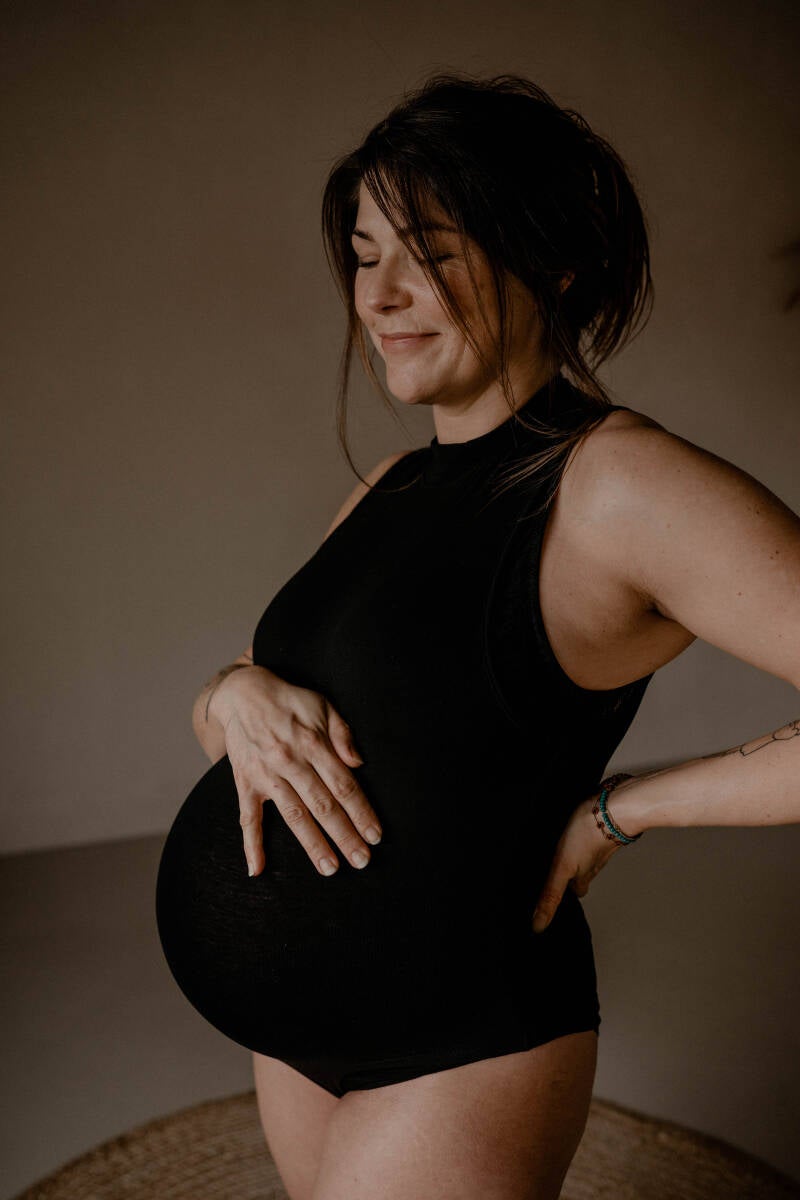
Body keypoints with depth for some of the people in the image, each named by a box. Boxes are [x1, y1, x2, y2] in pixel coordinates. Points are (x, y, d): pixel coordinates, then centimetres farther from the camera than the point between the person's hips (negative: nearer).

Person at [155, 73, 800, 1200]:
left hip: (456, 1044, -7)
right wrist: (239, 695, -16)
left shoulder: (620, 482, -20)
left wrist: (619, 809, -20)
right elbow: (210, 713, 8)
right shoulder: (391, 485, 3)